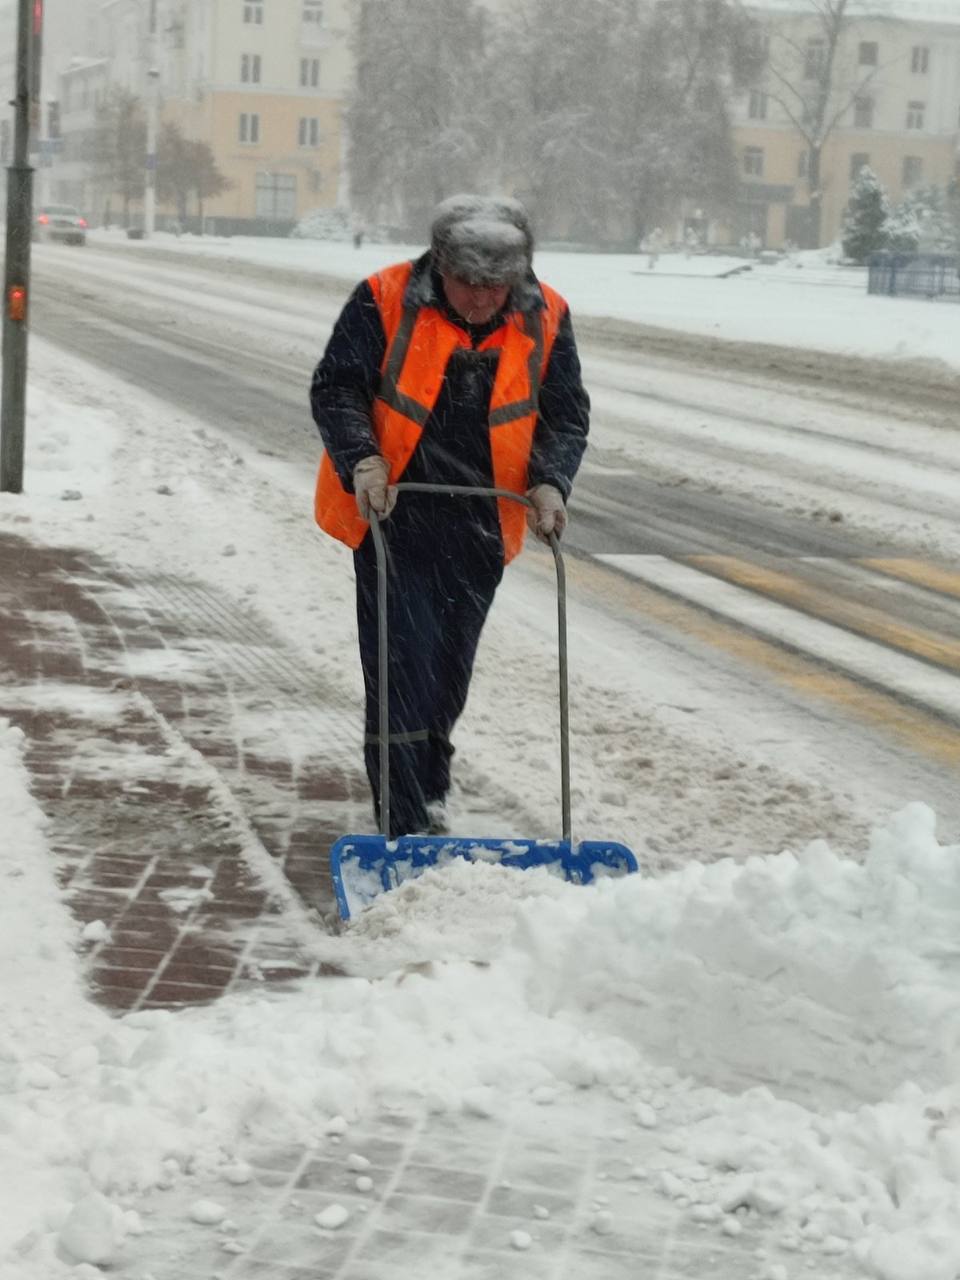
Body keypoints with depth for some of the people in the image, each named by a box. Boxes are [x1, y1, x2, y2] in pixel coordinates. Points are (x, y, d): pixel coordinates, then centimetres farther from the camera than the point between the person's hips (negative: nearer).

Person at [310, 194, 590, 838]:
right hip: (393, 518, -3)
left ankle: (428, 784, 37)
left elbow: (567, 415, 3)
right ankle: (408, 823, -7)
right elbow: (335, 388, -9)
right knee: (403, 663, -9)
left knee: (451, 667, 14)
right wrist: (361, 459, -25)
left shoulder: (545, 319, -3)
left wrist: (549, 482, -14)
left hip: (479, 529, 3)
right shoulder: (384, 302, -12)